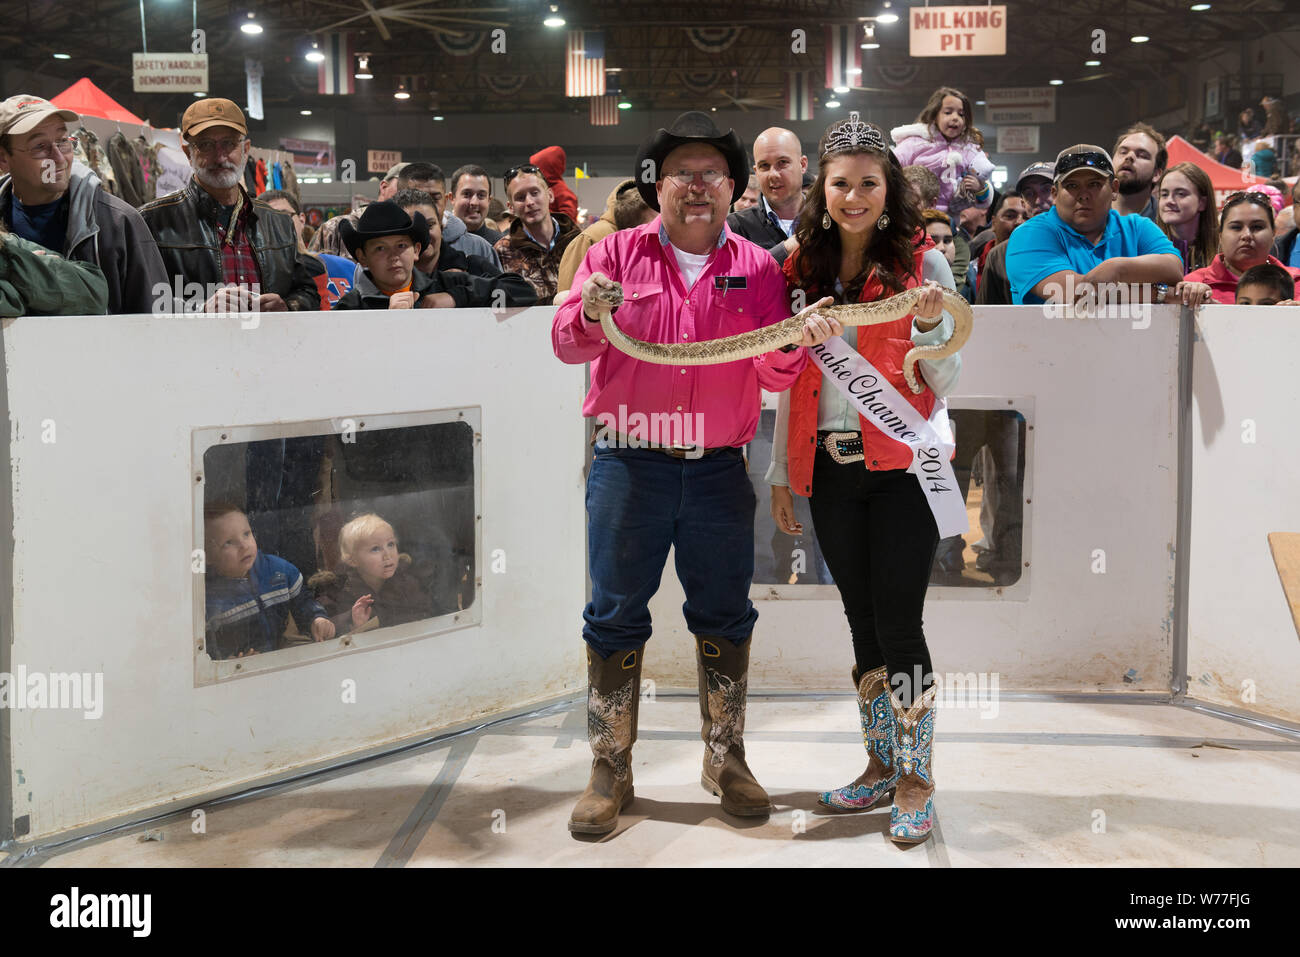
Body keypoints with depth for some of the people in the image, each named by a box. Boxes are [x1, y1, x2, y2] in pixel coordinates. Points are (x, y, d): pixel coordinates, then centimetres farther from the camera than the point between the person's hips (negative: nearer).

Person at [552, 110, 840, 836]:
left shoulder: (756, 268, 6)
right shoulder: (616, 254, 4)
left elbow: (774, 376, 0)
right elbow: (568, 345, -4)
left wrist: (793, 342, -21)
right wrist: (591, 315, -26)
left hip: (719, 470, 1)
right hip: (630, 468, -1)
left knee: (725, 617, 9)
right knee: (616, 616, 3)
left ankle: (727, 760, 24)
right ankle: (611, 772, 13)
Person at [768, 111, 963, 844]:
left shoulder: (921, 261, -3)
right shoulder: (803, 268, 9)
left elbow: (946, 381, -3)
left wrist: (932, 324, -22)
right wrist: (782, 471, 13)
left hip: (900, 465, -4)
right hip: (830, 468, 4)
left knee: (898, 624, -5)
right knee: (863, 621, 12)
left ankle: (916, 782, 8)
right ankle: (881, 765, 24)